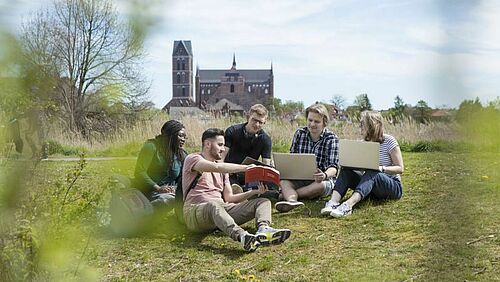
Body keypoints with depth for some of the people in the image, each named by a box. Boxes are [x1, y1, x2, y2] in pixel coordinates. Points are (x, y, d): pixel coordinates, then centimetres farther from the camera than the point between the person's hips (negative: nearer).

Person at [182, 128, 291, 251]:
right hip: (196, 210, -7)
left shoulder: (222, 169, 26)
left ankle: (264, 229, -43)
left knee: (263, 202, -8)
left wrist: (254, 192, 3)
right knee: (214, 205, -42)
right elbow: (216, 167, -18)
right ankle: (242, 236, -67)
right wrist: (246, 167, -18)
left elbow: (228, 198, 17)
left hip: (221, 209, 7)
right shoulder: (193, 159, 4)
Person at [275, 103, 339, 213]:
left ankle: (287, 195, -31)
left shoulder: (331, 138, -6)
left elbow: (333, 167, -15)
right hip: (299, 178, 3)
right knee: (284, 181, -28)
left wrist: (325, 175, -40)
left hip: (321, 180, -2)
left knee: (322, 185, -37)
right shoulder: (299, 133, 6)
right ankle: (291, 200, -58)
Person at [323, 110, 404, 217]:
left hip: (393, 187, -5)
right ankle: (333, 202, -43)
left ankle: (348, 205, -58)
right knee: (346, 170, -19)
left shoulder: (389, 141, -8)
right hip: (371, 186, 5)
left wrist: (382, 168, -28)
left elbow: (400, 168, -10)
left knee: (372, 173, -37)